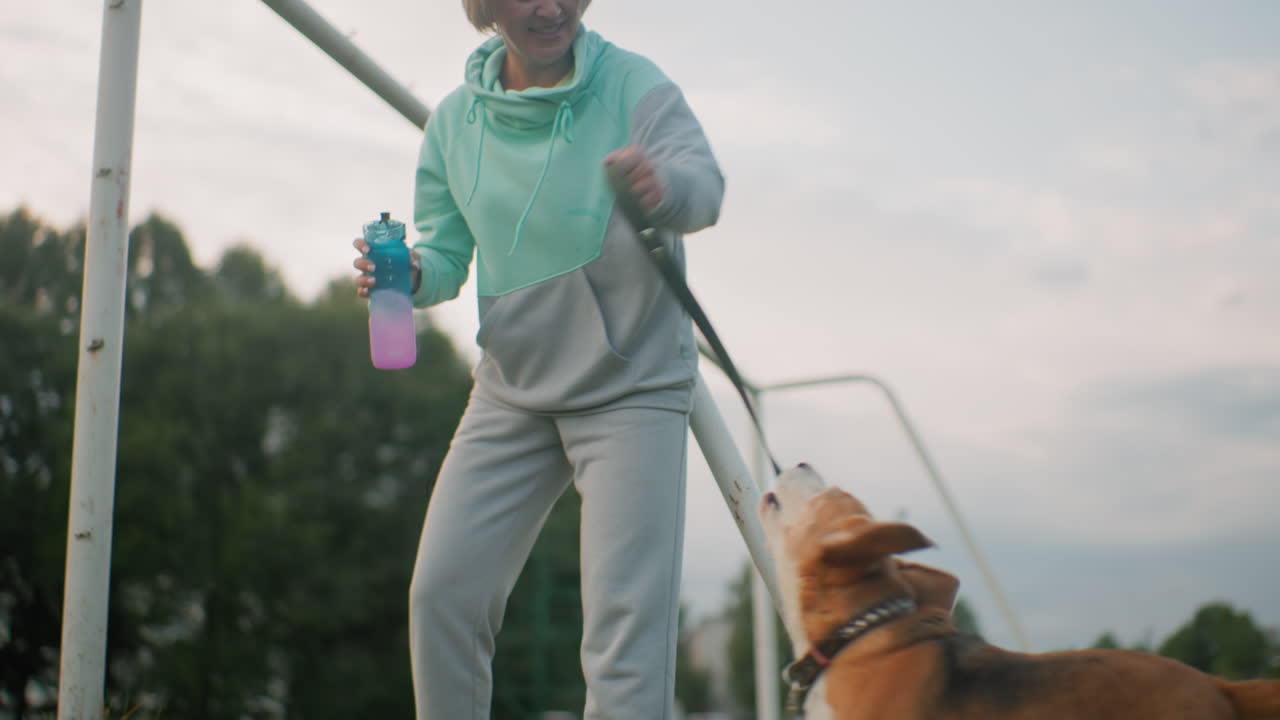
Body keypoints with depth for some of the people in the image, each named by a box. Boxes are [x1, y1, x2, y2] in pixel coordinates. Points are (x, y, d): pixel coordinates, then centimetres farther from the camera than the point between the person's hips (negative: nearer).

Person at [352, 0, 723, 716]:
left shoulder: (633, 84, -9)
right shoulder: (455, 119, 3)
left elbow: (704, 183, -25)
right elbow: (448, 255, 8)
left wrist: (664, 187, -49)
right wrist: (409, 272, -16)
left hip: (633, 389, -4)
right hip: (513, 392, 4)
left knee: (626, 612, -13)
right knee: (443, 591, -2)